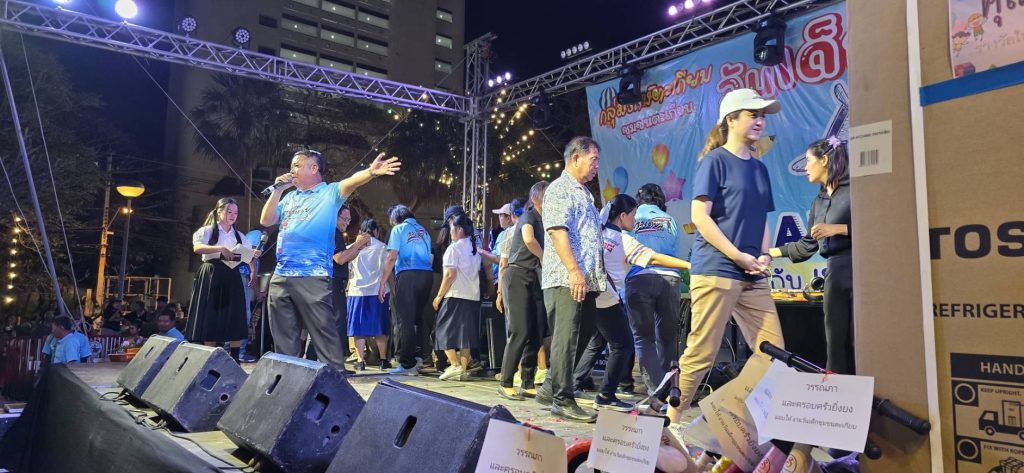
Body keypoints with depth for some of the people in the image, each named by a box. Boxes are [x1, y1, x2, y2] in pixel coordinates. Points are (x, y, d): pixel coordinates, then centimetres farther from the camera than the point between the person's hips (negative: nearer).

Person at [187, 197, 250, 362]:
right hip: (212, 276, -4)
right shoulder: (208, 230, 1)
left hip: (232, 278, 4)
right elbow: (197, 248, -17)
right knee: (211, 319, -2)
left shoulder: (239, 236, 17)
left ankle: (235, 359, 2)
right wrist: (220, 248, -31)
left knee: (235, 320, -1)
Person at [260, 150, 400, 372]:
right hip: (281, 277, 6)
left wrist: (371, 172, -38)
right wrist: (278, 190, 6)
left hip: (313, 277, -6)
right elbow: (266, 221, 14)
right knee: (284, 339, 13)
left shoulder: (330, 192, 2)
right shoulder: (289, 198, 19)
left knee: (325, 334, -6)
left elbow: (352, 182, -17)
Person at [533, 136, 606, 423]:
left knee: (581, 337, 12)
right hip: (566, 280, -9)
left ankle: (550, 389, 22)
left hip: (587, 280, 9)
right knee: (566, 339, -6)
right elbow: (557, 231, -17)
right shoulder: (560, 189, -5)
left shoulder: (584, 193, 24)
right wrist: (574, 271, -23)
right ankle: (563, 400, 1)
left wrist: (597, 276, 21)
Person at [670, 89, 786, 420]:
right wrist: (739, 256, -14)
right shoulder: (714, 160, -3)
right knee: (700, 354, -4)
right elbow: (699, 216, -11)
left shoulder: (759, 168, 18)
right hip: (715, 272, -7)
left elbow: (762, 220, 21)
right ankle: (671, 420, 10)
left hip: (753, 277, 7)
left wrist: (764, 256, 2)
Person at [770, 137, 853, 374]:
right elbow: (807, 245, 26)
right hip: (835, 275, 7)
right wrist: (771, 252, 27)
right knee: (836, 344, 6)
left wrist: (838, 228, -13)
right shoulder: (818, 202, 20)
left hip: (859, 270, -7)